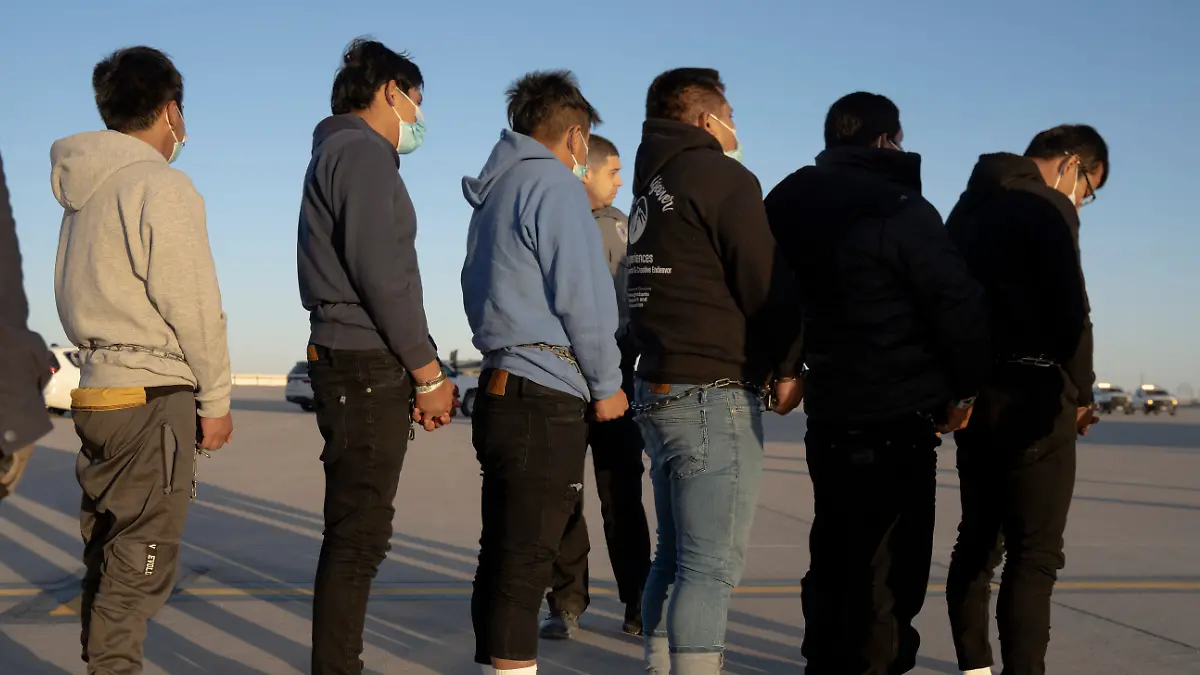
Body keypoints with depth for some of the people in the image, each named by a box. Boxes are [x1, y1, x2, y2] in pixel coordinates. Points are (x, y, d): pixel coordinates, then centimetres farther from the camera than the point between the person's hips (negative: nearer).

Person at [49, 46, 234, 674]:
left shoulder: (84, 189, 15)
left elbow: (90, 294, 16)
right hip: (153, 393, -8)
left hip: (96, 388, 8)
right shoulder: (162, 185, -10)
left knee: (109, 560, 14)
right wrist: (215, 398, -4)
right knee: (140, 564, -5)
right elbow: (192, 302, -12)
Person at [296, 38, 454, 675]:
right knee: (358, 538, -8)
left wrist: (413, 373, 15)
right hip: (366, 367, -10)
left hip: (358, 369, 10)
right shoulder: (362, 150, -9)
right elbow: (381, 272, -18)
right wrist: (428, 371, -13)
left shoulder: (342, 154, 22)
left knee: (356, 535, 14)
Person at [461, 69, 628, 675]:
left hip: (501, 392, 9)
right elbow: (579, 297, -14)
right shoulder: (554, 186, -10)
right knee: (525, 563, -8)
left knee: (503, 556, 14)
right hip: (546, 399, -9)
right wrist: (606, 386, -2)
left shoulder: (495, 189, 19)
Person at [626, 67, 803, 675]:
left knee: (677, 557, 14)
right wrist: (787, 364, 2)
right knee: (712, 567, -8)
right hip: (713, 395, -9)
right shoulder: (723, 178, -8)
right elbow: (768, 283, -12)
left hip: (659, 390, 9)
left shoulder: (651, 189, 17)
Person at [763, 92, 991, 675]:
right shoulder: (900, 211, -15)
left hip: (827, 416, 8)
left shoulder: (792, 207, 9)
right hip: (896, 423, -8)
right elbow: (958, 304, -16)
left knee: (833, 561, 19)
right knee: (888, 573, -1)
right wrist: (965, 386, -2)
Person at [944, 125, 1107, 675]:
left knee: (978, 538, 14)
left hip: (973, 392, 8)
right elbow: (1069, 309, -15)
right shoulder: (1046, 207, -8)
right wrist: (1082, 391, -3)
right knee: (1035, 552, -6)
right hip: (1030, 396, -8)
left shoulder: (969, 206, 17)